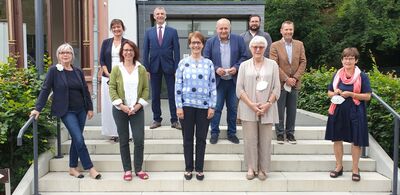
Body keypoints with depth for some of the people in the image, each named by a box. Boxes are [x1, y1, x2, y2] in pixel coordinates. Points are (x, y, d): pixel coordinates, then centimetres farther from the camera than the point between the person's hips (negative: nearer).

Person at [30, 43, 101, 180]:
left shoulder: (78, 71, 8)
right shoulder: (54, 70, -4)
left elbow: (85, 91, 14)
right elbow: (45, 90, -6)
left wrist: (90, 108, 13)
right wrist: (38, 108, -13)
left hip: (80, 110, 5)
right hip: (66, 111, -5)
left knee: (76, 139, 9)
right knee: (79, 139, -11)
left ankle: (73, 168, 21)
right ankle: (90, 168, -2)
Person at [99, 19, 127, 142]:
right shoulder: (106, 43, 11)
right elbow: (102, 60, 8)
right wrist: (108, 74, -6)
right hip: (108, 78, 2)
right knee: (109, 104, 1)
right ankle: (113, 132, 9)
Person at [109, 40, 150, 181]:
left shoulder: (141, 69, 3)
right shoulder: (116, 69, 1)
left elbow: (146, 89, 2)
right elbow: (112, 89, -2)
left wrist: (139, 105, -9)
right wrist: (121, 105, -12)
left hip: (137, 110, 0)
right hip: (120, 110, 0)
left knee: (139, 140, -4)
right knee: (123, 141, 6)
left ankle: (138, 169, 12)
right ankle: (127, 170, 17)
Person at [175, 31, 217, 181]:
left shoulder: (209, 64, 4)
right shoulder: (183, 63, 2)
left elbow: (213, 86, 4)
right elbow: (178, 85, 0)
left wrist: (212, 106, -2)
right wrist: (179, 106, -6)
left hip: (204, 106, 1)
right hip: (187, 105, 0)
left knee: (201, 139, 8)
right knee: (188, 138, 8)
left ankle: (199, 169, 19)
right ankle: (188, 168, 20)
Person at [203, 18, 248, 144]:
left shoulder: (238, 40, 3)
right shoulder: (210, 42, 4)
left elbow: (244, 57, 2)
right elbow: (206, 60, 2)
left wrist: (236, 67, -13)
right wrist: (216, 69, -14)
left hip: (234, 80, 1)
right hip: (217, 81, 0)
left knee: (233, 108, 8)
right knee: (216, 108, 1)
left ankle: (232, 133, 20)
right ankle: (214, 133, 13)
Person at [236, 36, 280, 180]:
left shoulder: (272, 65, 8)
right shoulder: (244, 65, 8)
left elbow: (277, 88, 4)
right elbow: (239, 89, 2)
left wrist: (268, 104, -9)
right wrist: (251, 104, -9)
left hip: (267, 109, 0)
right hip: (248, 109, 0)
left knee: (265, 140, 2)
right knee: (250, 140, 0)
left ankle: (263, 169, 13)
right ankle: (251, 168, 11)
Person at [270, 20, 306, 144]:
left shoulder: (299, 44, 8)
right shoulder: (275, 46, -3)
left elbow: (303, 62, 4)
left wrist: (295, 77, -8)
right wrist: (286, 79, -13)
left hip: (294, 83, 3)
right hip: (280, 83, -3)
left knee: (292, 110, 8)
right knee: (279, 110, 3)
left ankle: (290, 133, 18)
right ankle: (280, 133, 14)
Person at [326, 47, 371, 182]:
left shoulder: (362, 76, -3)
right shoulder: (337, 74, 7)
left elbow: (367, 96, -7)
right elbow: (329, 93, 12)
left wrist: (350, 94, -18)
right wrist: (335, 93, -10)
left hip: (355, 112, -3)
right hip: (338, 111, 3)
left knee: (356, 140, 2)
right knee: (337, 138, 8)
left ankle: (355, 169, 15)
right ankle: (339, 167, 22)